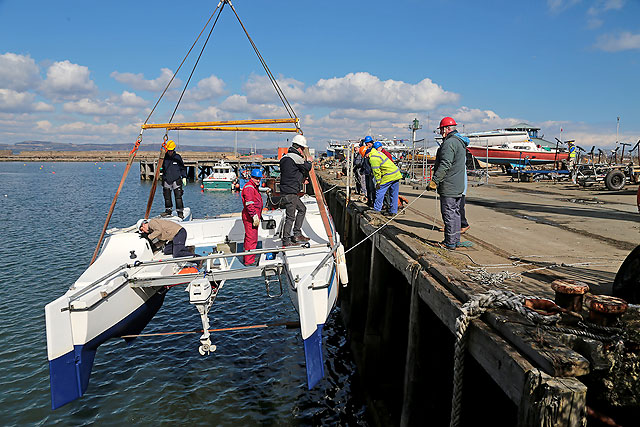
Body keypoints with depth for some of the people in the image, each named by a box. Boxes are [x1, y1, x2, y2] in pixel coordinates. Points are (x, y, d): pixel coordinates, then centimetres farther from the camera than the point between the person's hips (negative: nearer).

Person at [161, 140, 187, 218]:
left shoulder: (177, 157, -1)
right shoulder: (164, 157, 5)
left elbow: (182, 168, 6)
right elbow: (162, 167, 16)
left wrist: (184, 177, -1)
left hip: (176, 180, -3)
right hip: (166, 181, 3)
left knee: (178, 196, -7)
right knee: (167, 197, 9)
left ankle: (180, 212, -2)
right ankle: (168, 210, 22)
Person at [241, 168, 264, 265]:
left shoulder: (255, 187, 21)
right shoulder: (249, 187, -14)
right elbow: (249, 204, -24)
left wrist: (259, 215, 30)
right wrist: (254, 216, -29)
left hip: (254, 217, 11)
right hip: (250, 217, -11)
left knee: (249, 238, 16)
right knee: (252, 239, -10)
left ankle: (247, 259, 26)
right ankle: (249, 261, -7)